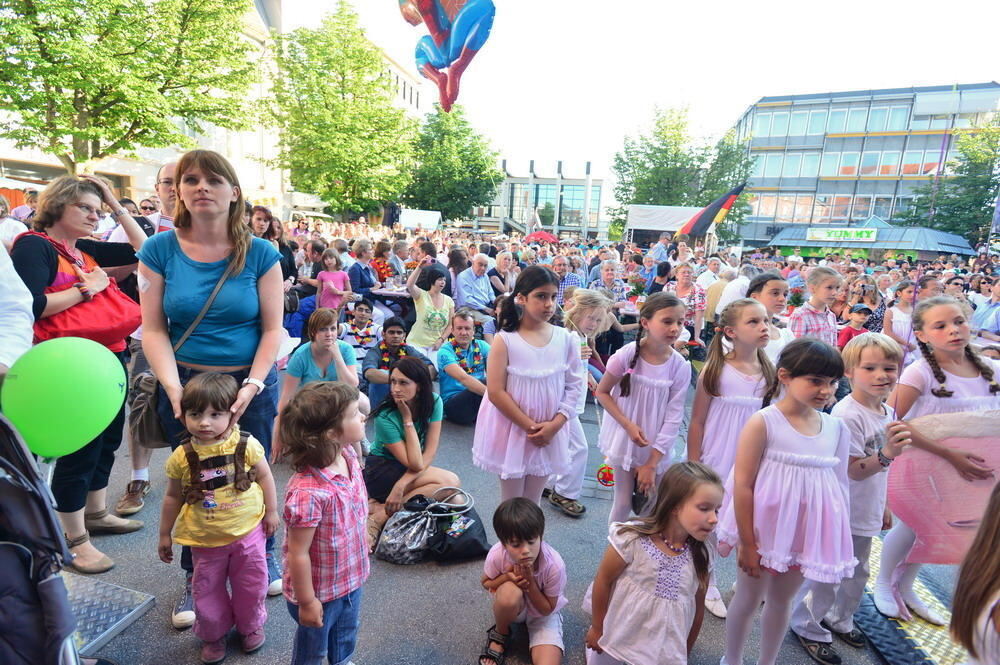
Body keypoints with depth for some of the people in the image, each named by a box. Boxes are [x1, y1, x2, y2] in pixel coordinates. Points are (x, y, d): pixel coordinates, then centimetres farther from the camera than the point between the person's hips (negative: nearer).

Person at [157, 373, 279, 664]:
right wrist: (165, 534, 8)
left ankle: (250, 626, 43)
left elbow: (264, 477, -2)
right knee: (208, 590, 15)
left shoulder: (247, 445, -16)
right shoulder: (182, 457, -13)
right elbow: (173, 497, 1)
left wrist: (271, 512, 2)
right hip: (205, 539, 1)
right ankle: (212, 635, 43)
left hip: (248, 531, 0)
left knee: (251, 585, 14)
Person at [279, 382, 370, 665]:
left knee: (347, 634, 33)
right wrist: (307, 602, -18)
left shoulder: (349, 456, -16)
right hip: (321, 591, -7)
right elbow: (298, 553, -27)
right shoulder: (307, 492, -39)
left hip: (351, 578, 7)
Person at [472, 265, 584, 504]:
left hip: (550, 431, 3)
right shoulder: (505, 339, -14)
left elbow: (574, 385, -1)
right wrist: (529, 426, -14)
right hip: (512, 429, -2)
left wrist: (556, 423, -12)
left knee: (532, 502, 18)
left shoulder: (565, 339, -5)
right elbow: (496, 392, -15)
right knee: (511, 504, 13)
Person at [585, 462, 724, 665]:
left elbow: (698, 609, 2)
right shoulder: (632, 538, -22)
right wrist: (597, 628, -2)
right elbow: (603, 580, -11)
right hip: (618, 634, -2)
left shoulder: (701, 557, -11)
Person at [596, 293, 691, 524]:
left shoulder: (681, 367, -12)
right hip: (625, 441, -2)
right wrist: (628, 425, -18)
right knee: (623, 502, 8)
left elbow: (673, 417, -10)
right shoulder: (627, 355, -17)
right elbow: (602, 392, -6)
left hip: (657, 447, 2)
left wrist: (652, 463, -11)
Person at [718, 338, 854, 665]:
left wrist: (838, 538, 7)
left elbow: (840, 484, 6)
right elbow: (742, 485, -18)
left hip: (807, 536, 4)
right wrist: (746, 543, -15)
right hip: (765, 531, -4)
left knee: (782, 600, 21)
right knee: (748, 599, 14)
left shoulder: (837, 428, -2)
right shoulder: (763, 423, -19)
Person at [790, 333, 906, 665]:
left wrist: (884, 506, 20)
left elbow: (879, 469, 14)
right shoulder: (847, 415, -25)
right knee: (827, 573, 6)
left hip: (866, 512, 8)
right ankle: (809, 628, 27)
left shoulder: (887, 412, 2)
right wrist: (886, 455, -40)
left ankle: (840, 619, 46)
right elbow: (853, 470, -23)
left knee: (857, 573, 24)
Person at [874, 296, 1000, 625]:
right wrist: (949, 454, -29)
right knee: (910, 527, 10)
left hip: (968, 469, 5)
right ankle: (883, 584, 37)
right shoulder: (921, 372, -22)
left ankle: (905, 588, 43)